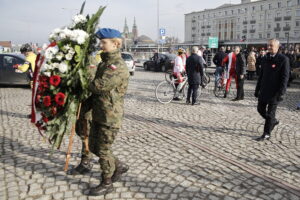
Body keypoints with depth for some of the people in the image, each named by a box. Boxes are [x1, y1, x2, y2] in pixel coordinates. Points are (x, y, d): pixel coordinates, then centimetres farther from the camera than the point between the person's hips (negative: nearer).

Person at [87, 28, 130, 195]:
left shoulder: (119, 67, -19)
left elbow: (99, 86, -24)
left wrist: (87, 83, -5)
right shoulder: (105, 62, 14)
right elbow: (97, 86, 22)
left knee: (103, 150, 2)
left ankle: (107, 184, 21)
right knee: (94, 146, 18)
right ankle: (118, 167, 35)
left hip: (110, 116, -10)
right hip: (98, 114, 10)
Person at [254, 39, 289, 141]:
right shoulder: (265, 59, 9)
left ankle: (266, 134, 13)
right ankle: (273, 121, 39)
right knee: (260, 109, 13)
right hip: (264, 90, 6)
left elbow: (285, 77, -12)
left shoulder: (283, 59, -10)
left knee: (270, 113, 1)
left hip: (274, 92, -6)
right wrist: (257, 89, 13)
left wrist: (281, 93, -18)